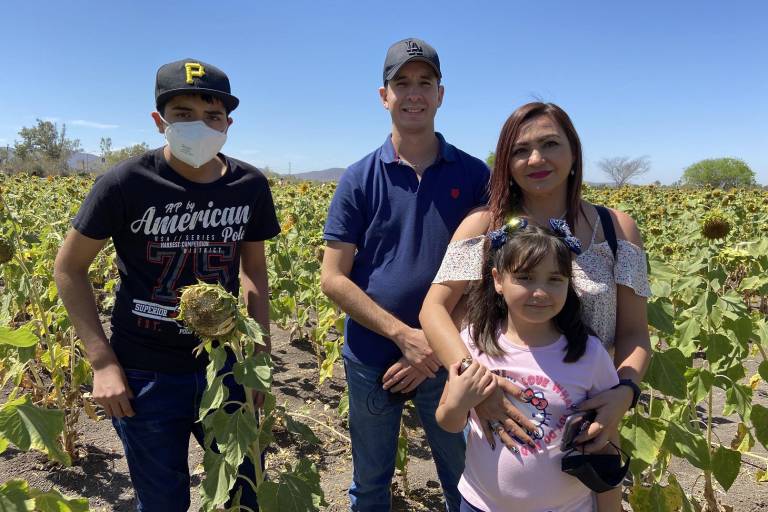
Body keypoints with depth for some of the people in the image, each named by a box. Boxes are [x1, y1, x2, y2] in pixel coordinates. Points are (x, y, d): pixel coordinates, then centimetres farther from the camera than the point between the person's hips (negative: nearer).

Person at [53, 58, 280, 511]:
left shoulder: (251, 186, -6)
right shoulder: (127, 183, -15)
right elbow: (69, 269, -5)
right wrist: (103, 362, -10)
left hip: (225, 367, 3)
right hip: (147, 376, -2)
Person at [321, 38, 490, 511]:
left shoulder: (474, 175, -2)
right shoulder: (359, 178, -4)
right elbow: (333, 279, -8)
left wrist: (440, 347, -11)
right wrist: (403, 335, -18)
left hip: (446, 359, 1)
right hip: (372, 357, 0)